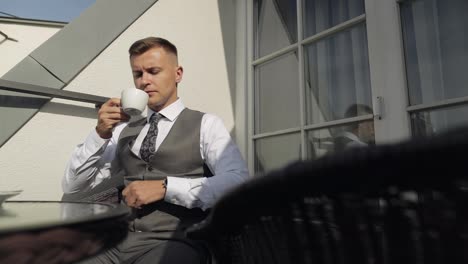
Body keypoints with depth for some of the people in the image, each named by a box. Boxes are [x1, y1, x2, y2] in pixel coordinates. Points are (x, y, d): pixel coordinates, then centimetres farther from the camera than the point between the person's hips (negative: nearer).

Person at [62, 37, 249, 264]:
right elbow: (72, 188, 13)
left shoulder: (206, 125, 3)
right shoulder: (124, 129, 15)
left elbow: (238, 183, -13)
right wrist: (100, 134, -1)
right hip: (117, 240, 4)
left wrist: (165, 187, -18)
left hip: (172, 242, -3)